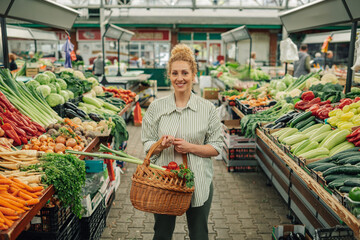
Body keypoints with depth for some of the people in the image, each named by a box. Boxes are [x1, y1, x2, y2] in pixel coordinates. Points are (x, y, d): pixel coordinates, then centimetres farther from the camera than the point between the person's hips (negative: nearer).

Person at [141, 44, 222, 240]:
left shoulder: (207, 108, -3)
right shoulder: (156, 107, -1)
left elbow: (216, 147, -2)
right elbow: (147, 144, 2)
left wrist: (191, 147, -17)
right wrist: (161, 145, -19)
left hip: (198, 183, 0)